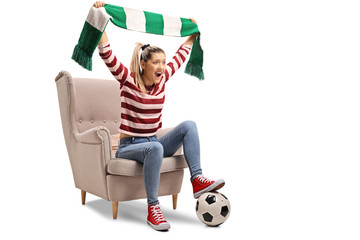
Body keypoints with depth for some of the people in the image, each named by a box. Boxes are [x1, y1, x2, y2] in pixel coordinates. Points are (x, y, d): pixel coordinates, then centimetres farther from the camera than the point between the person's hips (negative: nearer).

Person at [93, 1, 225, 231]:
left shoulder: (162, 80, 4)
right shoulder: (128, 80, -10)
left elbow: (180, 56, 18)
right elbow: (107, 54, -22)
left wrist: (193, 33, 26)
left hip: (153, 143, 6)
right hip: (128, 147, -5)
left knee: (189, 125, -16)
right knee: (155, 148, -39)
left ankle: (197, 180, -24)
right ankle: (153, 209, -30)